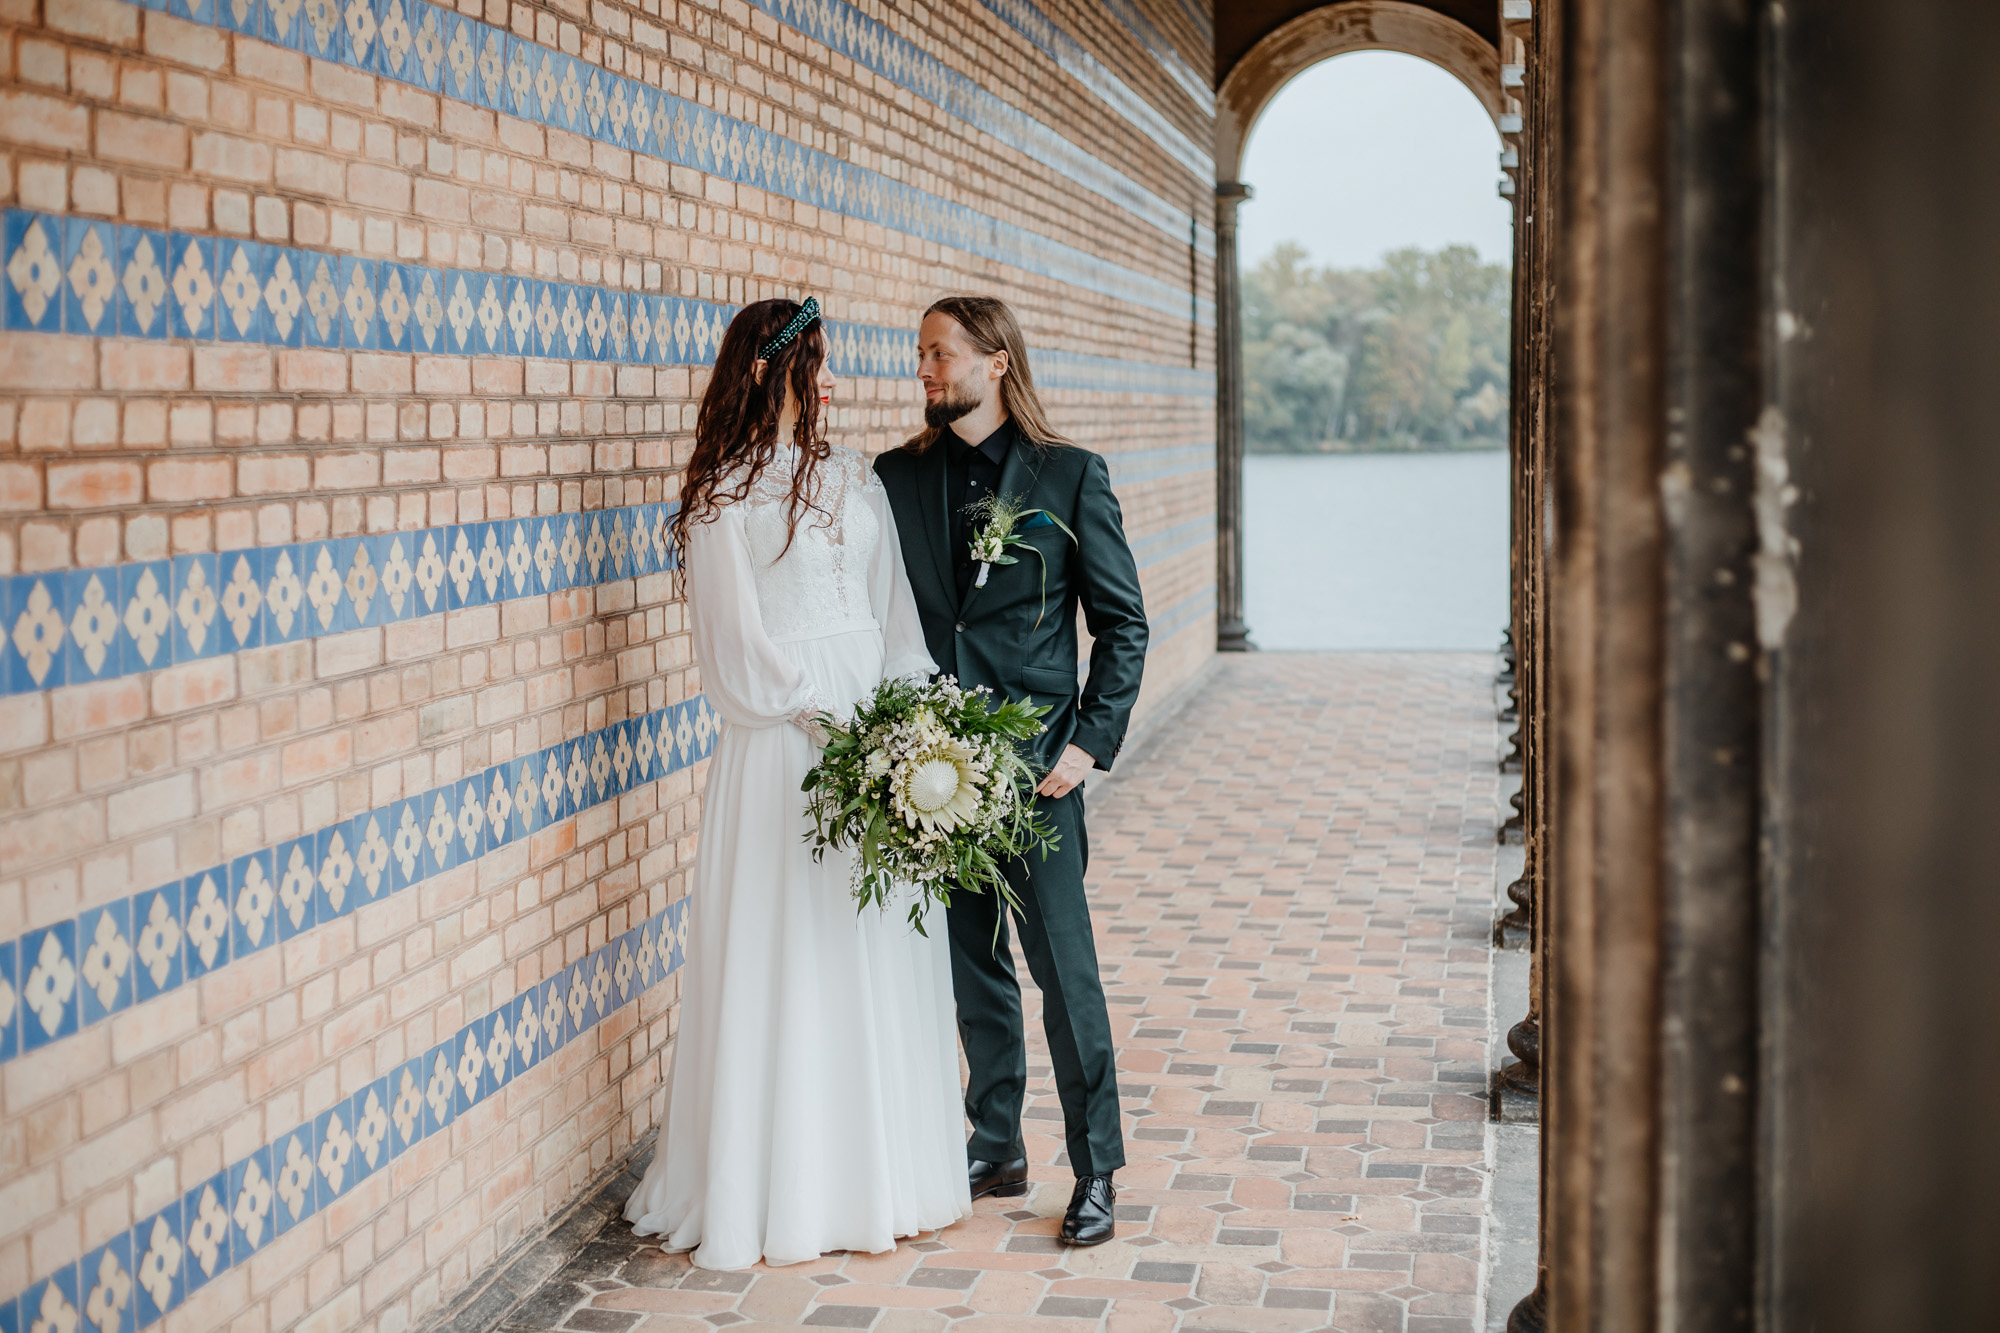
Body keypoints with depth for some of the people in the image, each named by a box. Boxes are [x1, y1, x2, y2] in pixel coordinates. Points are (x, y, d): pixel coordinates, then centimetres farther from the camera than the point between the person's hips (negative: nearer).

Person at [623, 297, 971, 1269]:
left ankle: (878, 1177, 21)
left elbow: (894, 612, 11)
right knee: (784, 967, 0)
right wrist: (832, 721, -14)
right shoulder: (722, 496, -4)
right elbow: (741, 643, -8)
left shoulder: (853, 479, 13)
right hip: (776, 753, -5)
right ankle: (786, 1191, 10)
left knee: (879, 961, 9)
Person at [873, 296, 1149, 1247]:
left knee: (1064, 965, -1)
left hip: (1034, 763, -3)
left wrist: (1089, 742, -8)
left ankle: (1095, 1170, 10)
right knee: (972, 966, 13)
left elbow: (1122, 623, 0)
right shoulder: (897, 477, 8)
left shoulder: (1070, 477, -1)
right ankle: (996, 1150, 26)